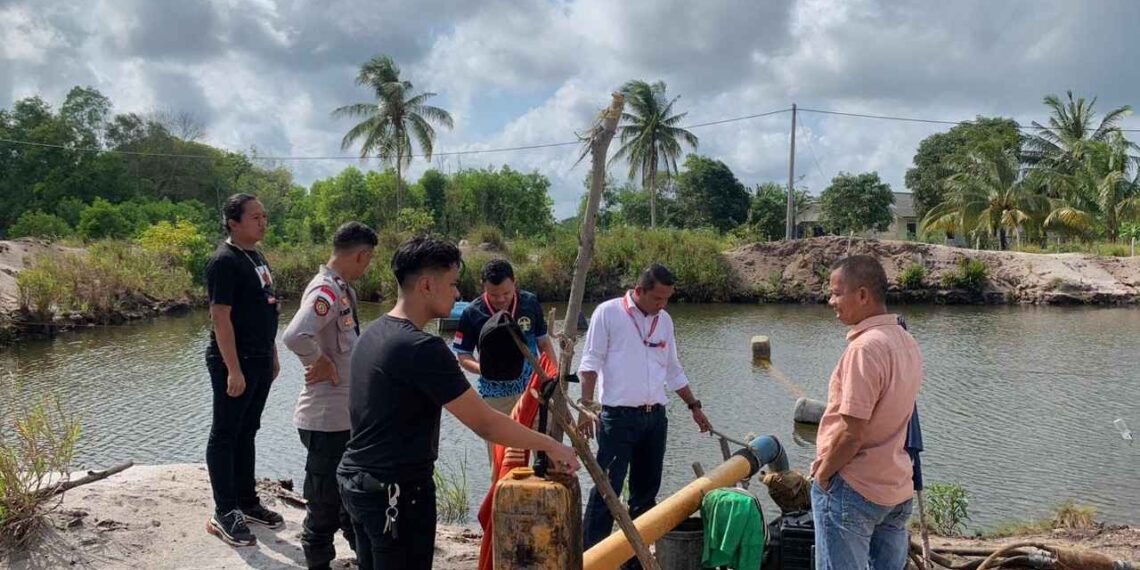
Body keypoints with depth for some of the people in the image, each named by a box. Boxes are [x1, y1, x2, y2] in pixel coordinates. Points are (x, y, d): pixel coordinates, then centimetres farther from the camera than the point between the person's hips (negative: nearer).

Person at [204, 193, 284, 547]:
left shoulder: (257, 257, 12)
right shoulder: (225, 261, -16)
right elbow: (221, 318, -20)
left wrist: (272, 356, 18)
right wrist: (233, 369, -22)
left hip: (260, 362, 9)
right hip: (234, 363, -9)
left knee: (247, 433, 16)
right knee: (225, 435, 1)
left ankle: (247, 502, 27)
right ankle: (225, 514, 9)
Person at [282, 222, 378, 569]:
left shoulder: (342, 288, 8)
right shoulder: (326, 291, -22)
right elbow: (295, 336, -38)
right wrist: (320, 365, -22)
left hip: (347, 411, 10)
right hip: (326, 416, -10)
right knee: (325, 498, 5)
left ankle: (358, 539, 45)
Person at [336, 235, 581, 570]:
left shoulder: (373, 334, 7)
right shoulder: (421, 348, -21)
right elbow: (485, 424, -21)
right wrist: (550, 446, -10)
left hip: (357, 480, 9)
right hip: (397, 492, -9)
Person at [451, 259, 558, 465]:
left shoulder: (530, 303, -3)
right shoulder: (472, 313, -9)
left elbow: (544, 342, 8)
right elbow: (463, 355, -2)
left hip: (532, 390, 1)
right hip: (494, 397, -1)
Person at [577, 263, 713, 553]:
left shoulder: (665, 320, 13)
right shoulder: (608, 313, -4)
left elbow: (673, 371, 21)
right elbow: (590, 363, -8)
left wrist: (694, 406, 20)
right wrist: (586, 406, -17)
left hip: (655, 417, 6)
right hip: (618, 417, -6)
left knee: (646, 490, 12)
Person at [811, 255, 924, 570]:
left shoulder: (866, 347, -21)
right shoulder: (906, 341, 8)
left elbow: (851, 434, -24)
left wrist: (822, 473, -8)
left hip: (854, 490, -9)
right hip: (897, 488, 9)